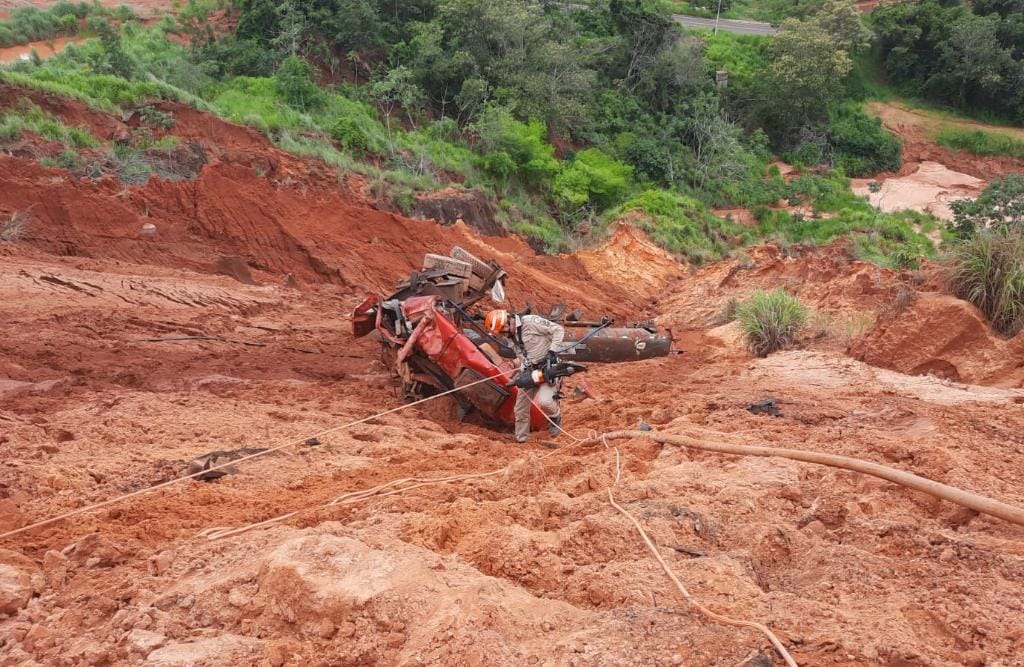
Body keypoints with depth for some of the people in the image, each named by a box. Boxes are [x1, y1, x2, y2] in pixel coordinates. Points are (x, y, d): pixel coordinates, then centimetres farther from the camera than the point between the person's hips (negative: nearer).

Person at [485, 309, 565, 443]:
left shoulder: (531, 321, -19)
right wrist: (524, 369, -2)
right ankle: (521, 439, 25)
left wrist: (553, 351, -23)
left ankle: (556, 417, 9)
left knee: (543, 401, -25)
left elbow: (559, 330, -18)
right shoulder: (513, 334, 6)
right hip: (530, 370, 8)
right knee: (521, 406, 9)